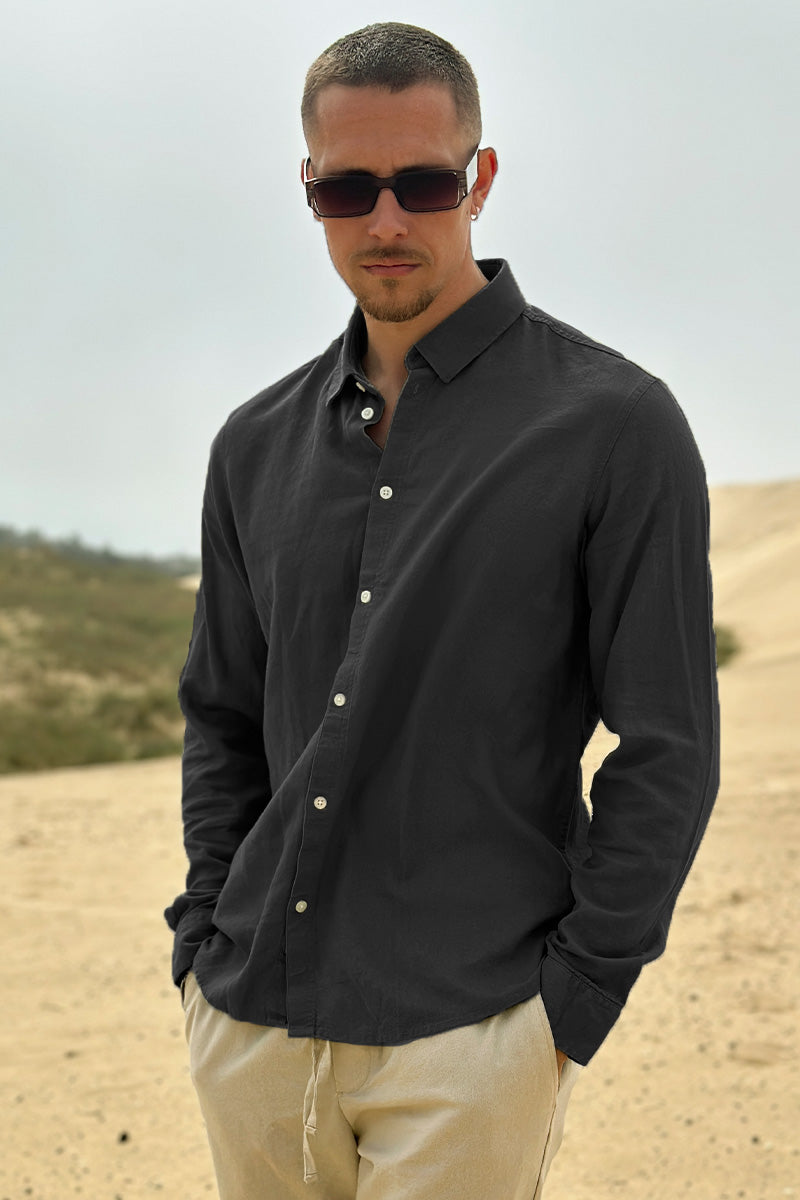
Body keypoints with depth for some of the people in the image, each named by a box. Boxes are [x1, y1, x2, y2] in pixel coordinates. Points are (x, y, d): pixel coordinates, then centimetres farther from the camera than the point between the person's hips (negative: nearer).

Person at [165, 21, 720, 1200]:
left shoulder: (614, 423, -5)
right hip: (250, 1016, 5)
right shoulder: (259, 443, 10)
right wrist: (208, 937, 8)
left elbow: (667, 751, -6)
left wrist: (572, 1002, -8)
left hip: (466, 1031, -4)